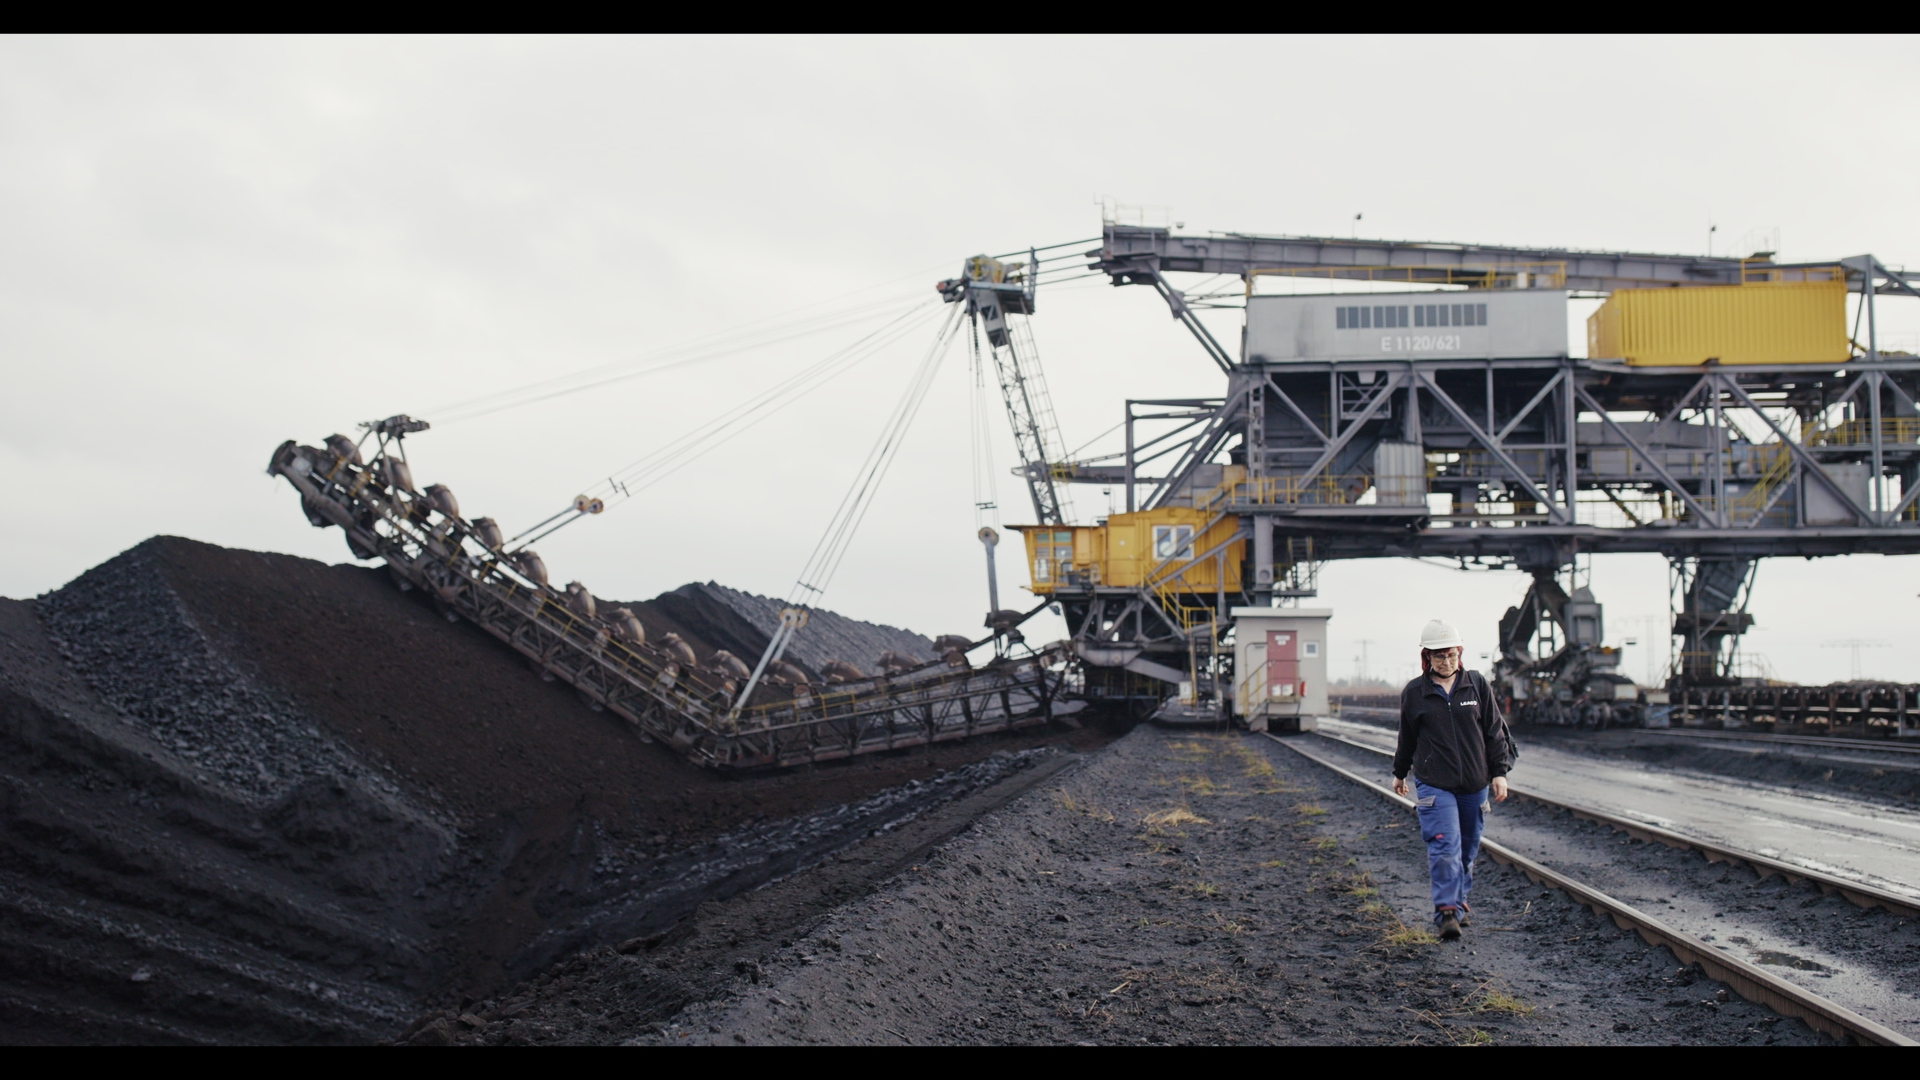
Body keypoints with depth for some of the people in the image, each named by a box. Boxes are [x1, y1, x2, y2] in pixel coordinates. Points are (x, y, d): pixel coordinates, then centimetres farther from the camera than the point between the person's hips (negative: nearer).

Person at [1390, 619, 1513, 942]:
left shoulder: (1477, 685, 3)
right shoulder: (1414, 693, 1)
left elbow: (1495, 731, 7)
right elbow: (1407, 738, 15)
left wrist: (1499, 772, 2)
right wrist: (1399, 773, 24)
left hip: (1474, 783, 2)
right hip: (1433, 784, -2)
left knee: (1467, 848, 11)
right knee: (1444, 847, -15)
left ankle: (1459, 901, 29)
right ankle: (1447, 912, -18)